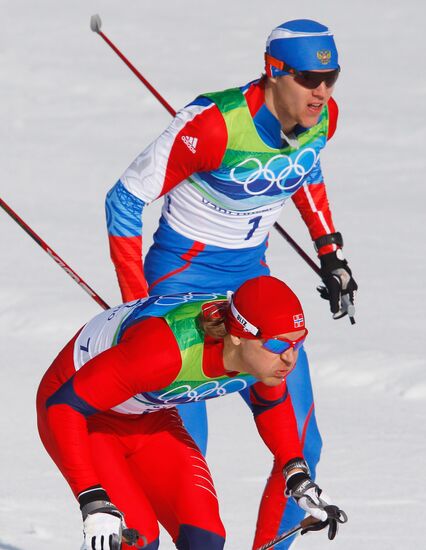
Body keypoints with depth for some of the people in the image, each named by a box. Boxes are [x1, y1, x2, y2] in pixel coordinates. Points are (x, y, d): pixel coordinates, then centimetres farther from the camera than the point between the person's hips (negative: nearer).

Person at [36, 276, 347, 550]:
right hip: (80, 417, -6)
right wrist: (93, 502, -41)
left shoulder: (267, 351, -21)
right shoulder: (169, 350, -42)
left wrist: (298, 478, -3)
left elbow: (271, 402, 5)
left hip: (149, 417, 6)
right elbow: (64, 404, -37)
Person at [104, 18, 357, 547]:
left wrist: (330, 254, 14)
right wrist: (137, 305, -18)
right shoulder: (216, 125, -27)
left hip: (251, 277, 6)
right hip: (183, 275, -6)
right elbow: (125, 198, -18)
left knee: (301, 445, 0)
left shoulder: (322, 117, -9)